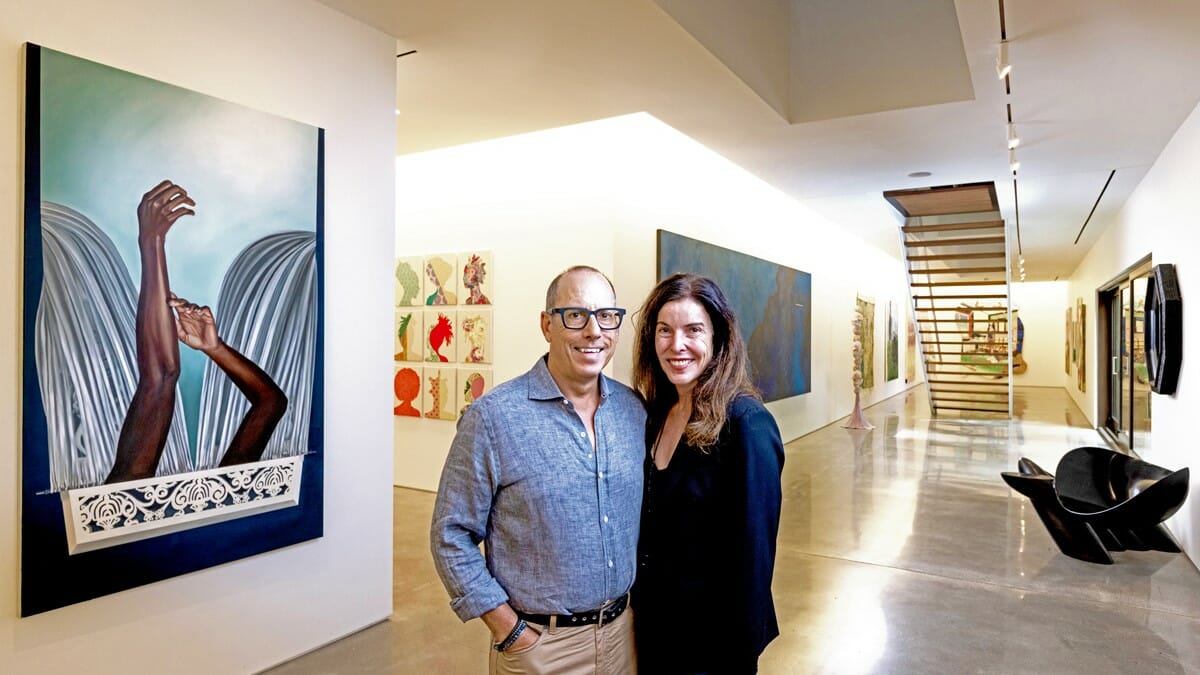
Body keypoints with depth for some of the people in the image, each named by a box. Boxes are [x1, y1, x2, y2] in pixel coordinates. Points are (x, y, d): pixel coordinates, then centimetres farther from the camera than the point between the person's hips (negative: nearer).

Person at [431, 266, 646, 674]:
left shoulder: (634, 410, -3)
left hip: (623, 629, 5)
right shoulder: (493, 416, -18)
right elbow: (452, 535, -12)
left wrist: (640, 593, 7)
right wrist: (508, 631, -12)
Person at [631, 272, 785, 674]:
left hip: (712, 638, -6)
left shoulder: (746, 424, -22)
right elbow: (646, 528, 5)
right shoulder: (655, 414, -2)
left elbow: (754, 554, -19)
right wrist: (639, 605, 7)